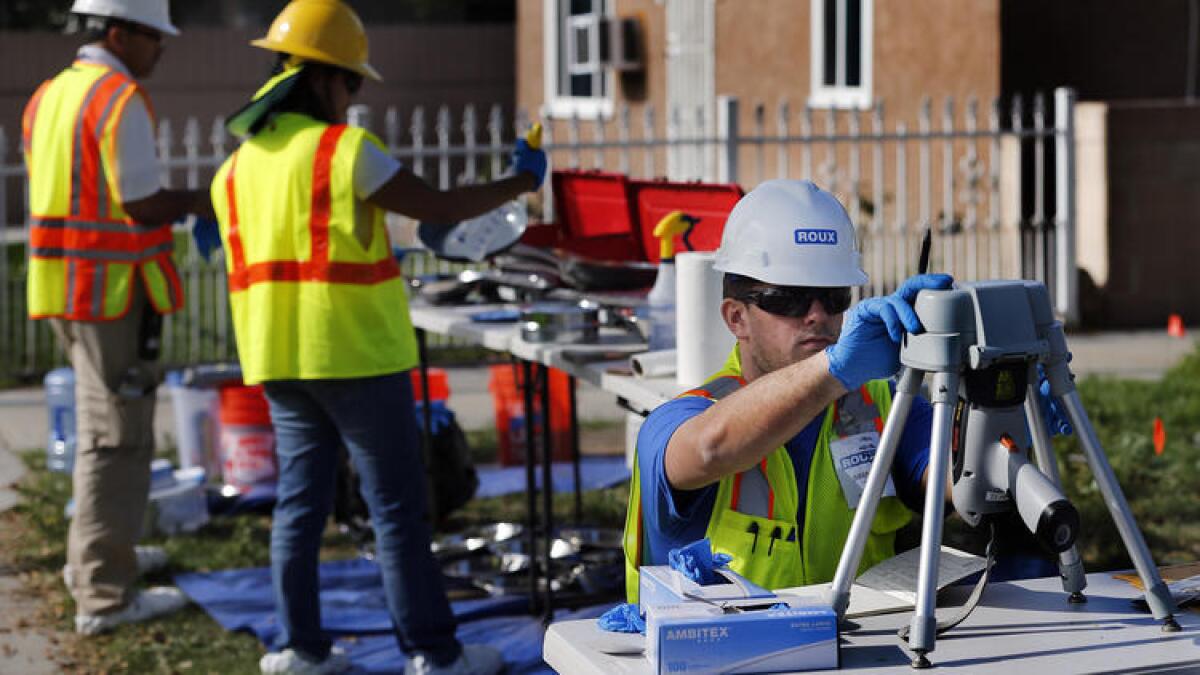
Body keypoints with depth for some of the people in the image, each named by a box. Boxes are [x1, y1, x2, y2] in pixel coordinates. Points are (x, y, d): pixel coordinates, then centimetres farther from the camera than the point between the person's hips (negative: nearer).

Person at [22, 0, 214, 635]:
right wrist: (202, 200, -1)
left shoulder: (48, 96, 12)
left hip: (62, 284, 9)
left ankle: (95, 552, 35)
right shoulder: (121, 100, -15)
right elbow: (144, 205, -18)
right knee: (118, 437, -3)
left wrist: (173, 205, 16)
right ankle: (103, 593, -1)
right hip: (111, 289, -9)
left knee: (103, 423, 23)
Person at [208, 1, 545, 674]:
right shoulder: (346, 149, -13)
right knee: (397, 505, 0)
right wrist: (522, 181, 3)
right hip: (356, 353, -6)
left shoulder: (237, 167, 8)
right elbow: (443, 207, -11)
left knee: (300, 499, 13)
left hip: (278, 358, 6)